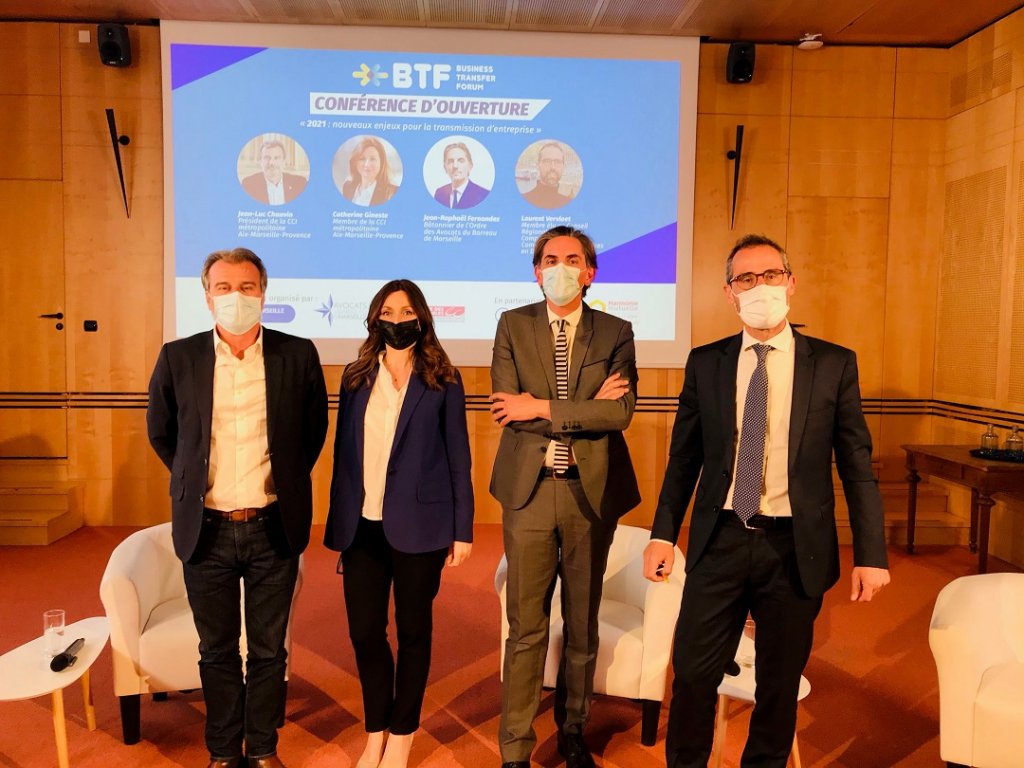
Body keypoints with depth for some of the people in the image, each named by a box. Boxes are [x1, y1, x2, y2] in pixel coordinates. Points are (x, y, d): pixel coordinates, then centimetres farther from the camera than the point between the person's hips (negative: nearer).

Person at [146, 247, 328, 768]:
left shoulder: (298, 355, -5)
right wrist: (192, 479, 10)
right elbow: (159, 431, 12)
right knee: (217, 651, 16)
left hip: (274, 528, 0)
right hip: (206, 529, 1)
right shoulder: (178, 357, -3)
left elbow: (315, 429, 8)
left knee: (268, 650, 13)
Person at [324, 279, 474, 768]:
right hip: (363, 526, 3)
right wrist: (337, 523, 8)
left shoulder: (442, 381, 0)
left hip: (418, 526, -2)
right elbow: (343, 451, 10)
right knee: (364, 631, 7)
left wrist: (462, 529, -3)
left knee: (413, 631, 10)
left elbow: (458, 458, -1)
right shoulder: (356, 378, 8)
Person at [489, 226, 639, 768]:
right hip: (528, 491, -1)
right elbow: (507, 409, -9)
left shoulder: (615, 333, 3)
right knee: (525, 629, 6)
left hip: (591, 492, 1)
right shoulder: (513, 325, 4)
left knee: (583, 625, 15)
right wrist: (586, 407, -11)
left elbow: (620, 412, -11)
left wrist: (541, 407, -14)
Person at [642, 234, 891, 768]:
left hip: (795, 548, 0)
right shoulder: (705, 363, 3)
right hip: (720, 541, 1)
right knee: (693, 673, 8)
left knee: (780, 682, 13)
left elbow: (857, 464, 0)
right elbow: (683, 457, 5)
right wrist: (663, 533, 2)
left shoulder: (834, 364, -1)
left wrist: (870, 553, -3)